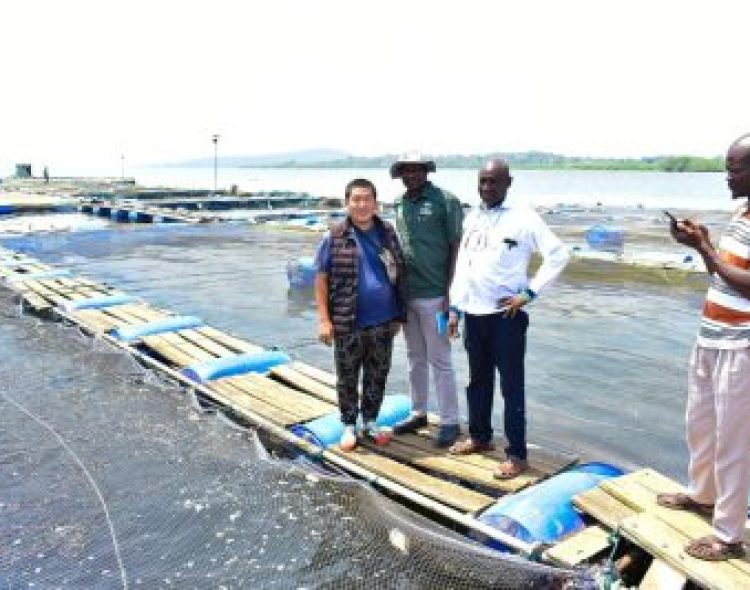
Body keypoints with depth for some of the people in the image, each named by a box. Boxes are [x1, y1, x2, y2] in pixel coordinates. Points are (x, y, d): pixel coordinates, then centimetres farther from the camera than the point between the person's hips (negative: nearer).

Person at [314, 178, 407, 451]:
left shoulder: (388, 233, 3)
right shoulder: (334, 236, -7)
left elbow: (399, 275, 10)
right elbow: (321, 278, -5)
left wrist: (399, 314, 8)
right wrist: (324, 319, -9)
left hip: (383, 322, 3)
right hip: (348, 323, -3)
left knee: (377, 375, 14)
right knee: (347, 377, 10)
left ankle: (370, 422, 33)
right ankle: (349, 426, 28)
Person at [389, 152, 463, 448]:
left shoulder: (445, 200, -9)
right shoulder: (399, 204, 9)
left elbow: (457, 247, -9)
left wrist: (450, 292, -13)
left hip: (434, 295, -6)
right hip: (406, 293, 6)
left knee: (439, 360, 2)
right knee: (415, 358, 16)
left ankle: (449, 421, 14)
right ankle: (418, 413, 29)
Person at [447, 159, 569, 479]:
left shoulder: (524, 217, -8)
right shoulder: (472, 218, 10)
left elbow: (558, 254, -11)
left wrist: (529, 292, -13)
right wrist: (455, 308, 10)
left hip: (506, 314, -6)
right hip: (474, 313, 6)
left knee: (511, 385, 1)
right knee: (478, 380, 18)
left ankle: (517, 454, 11)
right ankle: (480, 436, 35)